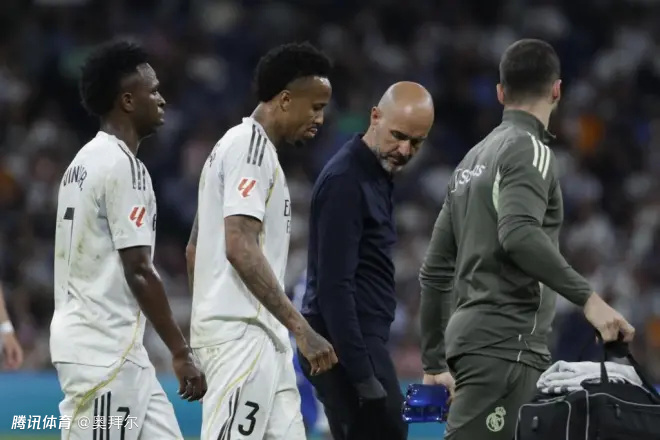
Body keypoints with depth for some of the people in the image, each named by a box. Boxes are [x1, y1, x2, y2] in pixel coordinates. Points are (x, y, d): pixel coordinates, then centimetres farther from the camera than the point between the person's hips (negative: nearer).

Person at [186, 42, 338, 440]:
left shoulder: (238, 145, 21)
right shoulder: (252, 147, -11)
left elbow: (195, 249, 25)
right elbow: (241, 248, -22)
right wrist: (301, 328, -23)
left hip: (262, 337, 11)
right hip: (243, 333, -11)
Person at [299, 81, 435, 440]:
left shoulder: (377, 175, 16)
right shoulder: (345, 181, -15)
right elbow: (333, 287, -21)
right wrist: (363, 376, -25)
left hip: (358, 342, 10)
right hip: (347, 345, -10)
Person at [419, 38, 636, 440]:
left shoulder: (473, 160, 20)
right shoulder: (529, 149, -5)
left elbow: (436, 270, 23)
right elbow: (519, 234, -24)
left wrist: (435, 362, 28)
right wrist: (588, 298, -27)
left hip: (472, 336, 9)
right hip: (504, 345, -9)